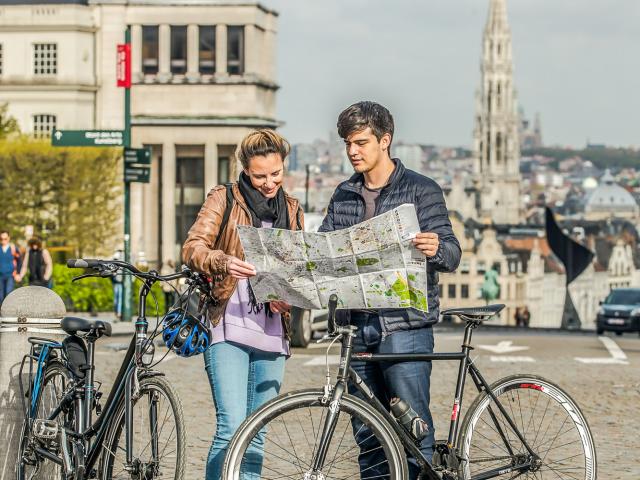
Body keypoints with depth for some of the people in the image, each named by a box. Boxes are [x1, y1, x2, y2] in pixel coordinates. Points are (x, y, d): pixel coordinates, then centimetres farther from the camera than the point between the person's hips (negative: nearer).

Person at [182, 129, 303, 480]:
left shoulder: (292, 210, 18)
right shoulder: (224, 199, 4)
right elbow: (192, 248, -6)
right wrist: (223, 262, -27)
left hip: (271, 334, 5)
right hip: (228, 329, -5)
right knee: (232, 428, -17)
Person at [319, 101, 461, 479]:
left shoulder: (421, 190, -2)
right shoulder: (344, 195, 15)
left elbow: (451, 256, -8)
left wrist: (436, 248, -32)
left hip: (405, 328, -6)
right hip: (357, 327, 6)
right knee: (367, 434, 9)